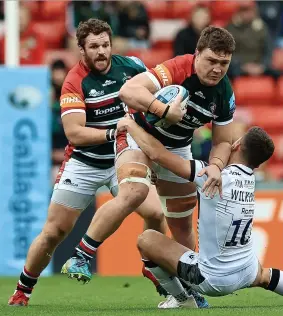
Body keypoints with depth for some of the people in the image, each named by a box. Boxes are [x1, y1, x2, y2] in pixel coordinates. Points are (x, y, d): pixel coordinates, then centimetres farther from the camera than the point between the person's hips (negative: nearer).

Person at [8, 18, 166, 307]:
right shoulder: (74, 83, -19)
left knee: (155, 213, -16)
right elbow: (74, 133, -28)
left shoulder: (130, 66, -8)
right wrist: (114, 133, -38)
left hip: (122, 158, 3)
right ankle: (22, 291, 18)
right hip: (84, 163, -3)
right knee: (53, 232, 0)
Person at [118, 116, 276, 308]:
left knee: (146, 240, 3)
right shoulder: (250, 179, -2)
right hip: (248, 275, 7)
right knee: (263, 275, 42)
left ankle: (181, 300, 13)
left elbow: (156, 153, -20)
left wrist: (130, 125, -4)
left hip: (212, 281, -7)